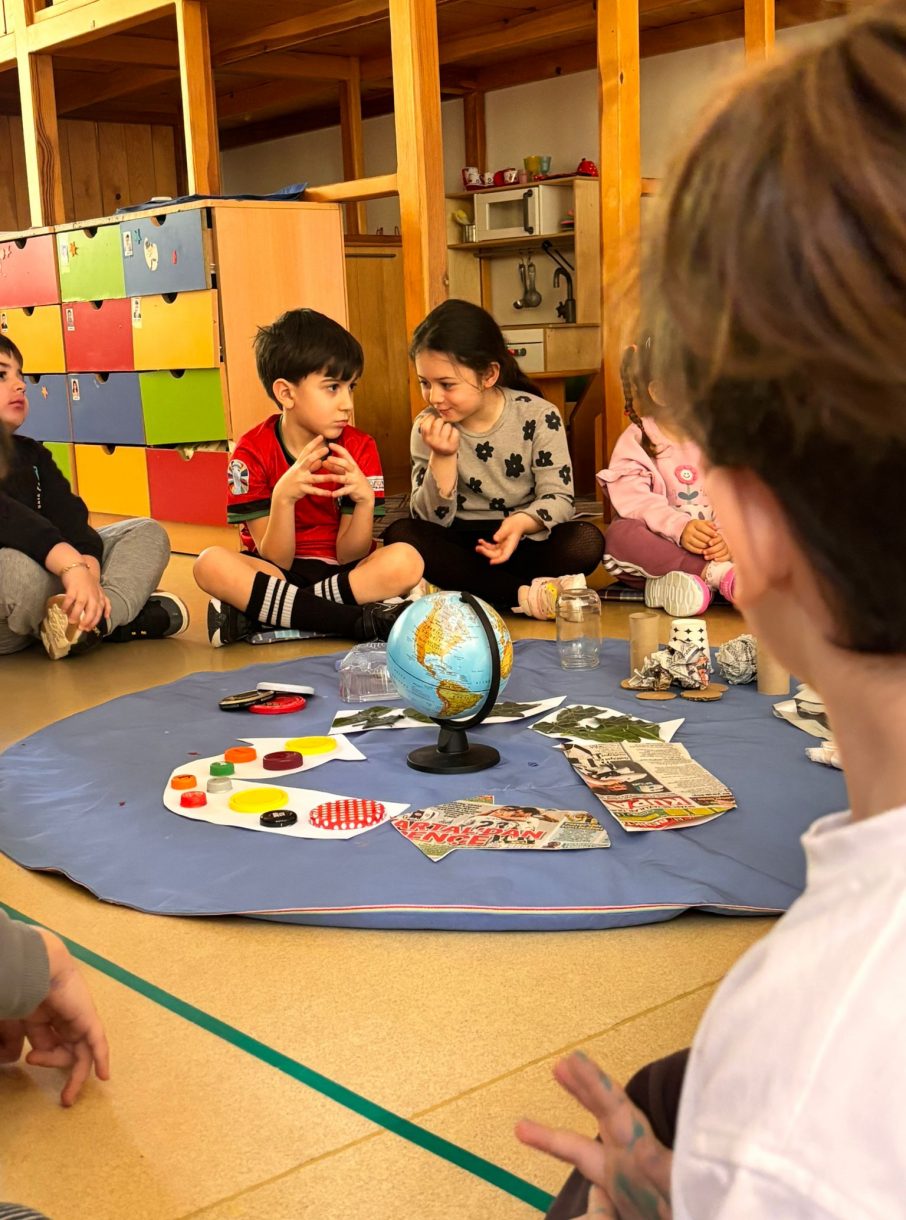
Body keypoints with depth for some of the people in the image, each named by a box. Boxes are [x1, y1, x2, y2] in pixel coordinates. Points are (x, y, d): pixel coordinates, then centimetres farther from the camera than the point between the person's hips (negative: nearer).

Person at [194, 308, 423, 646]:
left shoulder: (359, 449, -5)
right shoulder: (252, 453, -9)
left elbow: (348, 555, -8)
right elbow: (276, 560, -13)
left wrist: (365, 500, -28)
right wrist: (283, 497, -31)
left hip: (341, 572, 1)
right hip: (277, 573, -1)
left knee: (405, 561, -29)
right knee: (211, 564, -31)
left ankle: (256, 610, -25)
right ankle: (365, 622, -31)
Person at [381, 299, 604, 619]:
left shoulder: (539, 416, -9)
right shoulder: (428, 428, -4)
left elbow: (558, 499, -10)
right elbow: (432, 520, -8)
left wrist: (522, 522, -31)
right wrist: (443, 457, -24)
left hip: (524, 542, -2)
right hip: (460, 546, 2)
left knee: (586, 541, -29)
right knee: (401, 535, -28)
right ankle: (526, 595, -32)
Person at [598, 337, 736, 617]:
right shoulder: (637, 439, 1)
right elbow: (633, 499, -15)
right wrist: (679, 528, -31)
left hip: (716, 547, 1)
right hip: (659, 545, -1)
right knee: (618, 535, -33)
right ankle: (718, 574, -34)